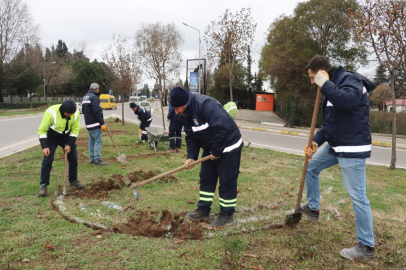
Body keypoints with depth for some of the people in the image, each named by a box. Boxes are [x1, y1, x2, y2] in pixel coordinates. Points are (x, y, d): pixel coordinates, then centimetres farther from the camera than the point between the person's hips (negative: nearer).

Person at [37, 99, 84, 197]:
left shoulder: (76, 113, -22)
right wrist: (45, 146, -31)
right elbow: (42, 130, -25)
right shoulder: (51, 113, -34)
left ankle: (73, 181, 19)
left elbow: (75, 130, -11)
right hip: (51, 138, -3)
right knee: (47, 160, -10)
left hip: (66, 137, 4)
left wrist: (69, 144, -18)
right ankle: (43, 185, 1)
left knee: (73, 158, 1)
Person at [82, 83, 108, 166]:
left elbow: (84, 110, 24)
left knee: (91, 141, 13)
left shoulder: (85, 97, 17)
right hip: (95, 124, -10)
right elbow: (97, 112, -21)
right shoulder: (94, 97, -14)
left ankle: (92, 159, 17)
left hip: (88, 123, 10)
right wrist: (102, 123, -18)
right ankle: (97, 160, -11)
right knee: (98, 141, -8)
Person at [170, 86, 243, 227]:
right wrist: (191, 156, -9)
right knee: (206, 178, 13)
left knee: (227, 181, 0)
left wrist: (217, 152, -23)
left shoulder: (205, 104, -29)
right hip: (210, 148, 9)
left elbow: (222, 127, -33)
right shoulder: (186, 114, 0)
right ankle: (203, 210, 26)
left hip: (228, 146, -9)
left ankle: (227, 213, 15)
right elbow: (191, 137, 4)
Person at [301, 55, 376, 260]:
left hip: (352, 149, -10)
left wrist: (324, 83, -26)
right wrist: (316, 141, 4)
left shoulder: (351, 80, -14)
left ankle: (366, 246, 10)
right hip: (334, 145, 10)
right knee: (311, 167, 21)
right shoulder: (332, 86, 15)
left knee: (357, 196, -4)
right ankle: (313, 209, 38)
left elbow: (347, 101, -38)